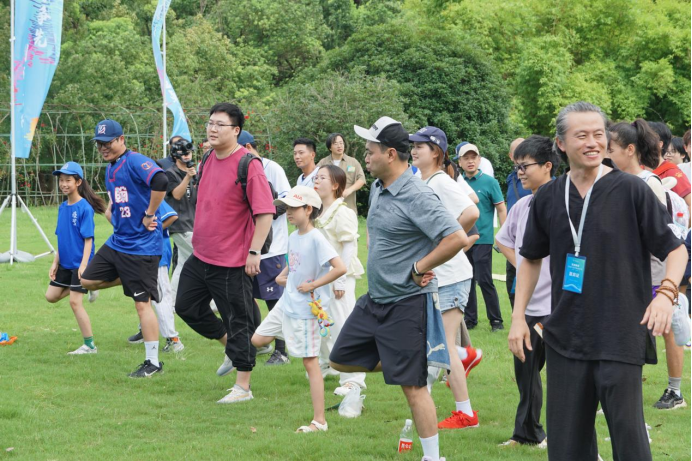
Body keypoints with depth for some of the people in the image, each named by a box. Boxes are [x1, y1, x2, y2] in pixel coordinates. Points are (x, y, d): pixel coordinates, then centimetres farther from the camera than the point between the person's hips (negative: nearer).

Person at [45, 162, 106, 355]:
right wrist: (55, 263, 10)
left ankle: (89, 345, -1)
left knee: (75, 302, -9)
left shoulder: (84, 208, -15)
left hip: (79, 264, -8)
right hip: (65, 264, 8)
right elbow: (61, 238, 12)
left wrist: (84, 264, -23)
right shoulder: (62, 207, 7)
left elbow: (88, 239, -17)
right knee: (51, 296, 10)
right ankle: (86, 287, 24)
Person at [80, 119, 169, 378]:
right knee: (88, 280, 13)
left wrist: (149, 215, -25)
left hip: (141, 246, -10)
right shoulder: (110, 169, 13)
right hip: (117, 242, 10)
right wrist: (111, 209, 10)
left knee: (142, 303, -6)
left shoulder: (135, 162, -17)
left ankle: (153, 363, 2)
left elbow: (160, 181, -34)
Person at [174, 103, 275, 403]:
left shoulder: (248, 164, -17)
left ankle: (243, 387, 10)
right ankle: (231, 347, 33)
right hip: (201, 255, 9)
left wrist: (254, 251, -23)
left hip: (232, 261, -9)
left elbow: (265, 212, -20)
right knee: (186, 306, 16)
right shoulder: (209, 160, 8)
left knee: (238, 323, 0)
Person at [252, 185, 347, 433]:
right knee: (257, 340, 9)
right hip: (286, 302, 8)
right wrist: (282, 275, 7)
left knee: (310, 362, -5)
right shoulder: (293, 237, 8)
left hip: (306, 308, -8)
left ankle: (319, 421, 0)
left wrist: (312, 285, -20)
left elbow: (340, 268, -26)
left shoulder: (316, 239, -17)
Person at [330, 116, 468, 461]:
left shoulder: (416, 197, -21)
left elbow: (456, 238, -29)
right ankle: (401, 364, 27)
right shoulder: (378, 189, 7)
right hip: (374, 299, 9)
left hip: (406, 303, -9)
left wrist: (419, 268, -20)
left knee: (412, 385, -5)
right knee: (342, 360, 16)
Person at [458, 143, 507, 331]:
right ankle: (470, 319, 20)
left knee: (485, 280, -6)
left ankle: (496, 320, 3)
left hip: (482, 239, -4)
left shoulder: (489, 182, -4)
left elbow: (501, 209, -3)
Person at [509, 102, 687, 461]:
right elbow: (531, 258, 19)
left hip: (621, 339, -4)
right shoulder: (547, 198, 6)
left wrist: (666, 292, -21)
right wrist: (518, 316, 10)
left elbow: (675, 249, -3)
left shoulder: (630, 190, -6)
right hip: (565, 338, 4)